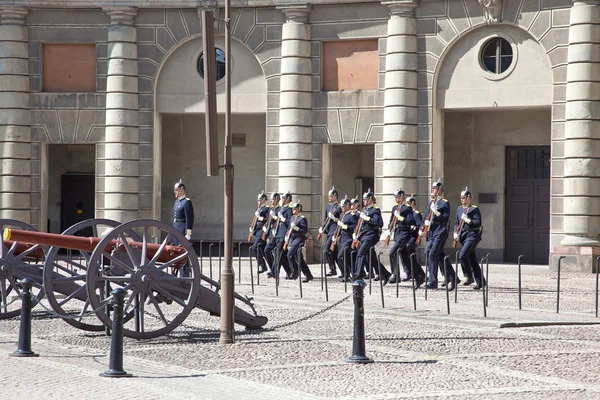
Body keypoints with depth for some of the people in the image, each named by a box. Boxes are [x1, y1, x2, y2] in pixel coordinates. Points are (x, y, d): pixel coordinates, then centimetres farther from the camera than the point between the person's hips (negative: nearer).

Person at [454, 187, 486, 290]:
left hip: (472, 235, -7)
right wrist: (456, 233, 5)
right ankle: (480, 281, 13)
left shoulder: (474, 209, -6)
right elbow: (456, 222, 20)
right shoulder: (459, 209, 15)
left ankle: (469, 277, -9)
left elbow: (478, 223, -13)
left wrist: (467, 220, -20)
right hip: (464, 235, 7)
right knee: (472, 259, 8)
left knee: (462, 255, -21)